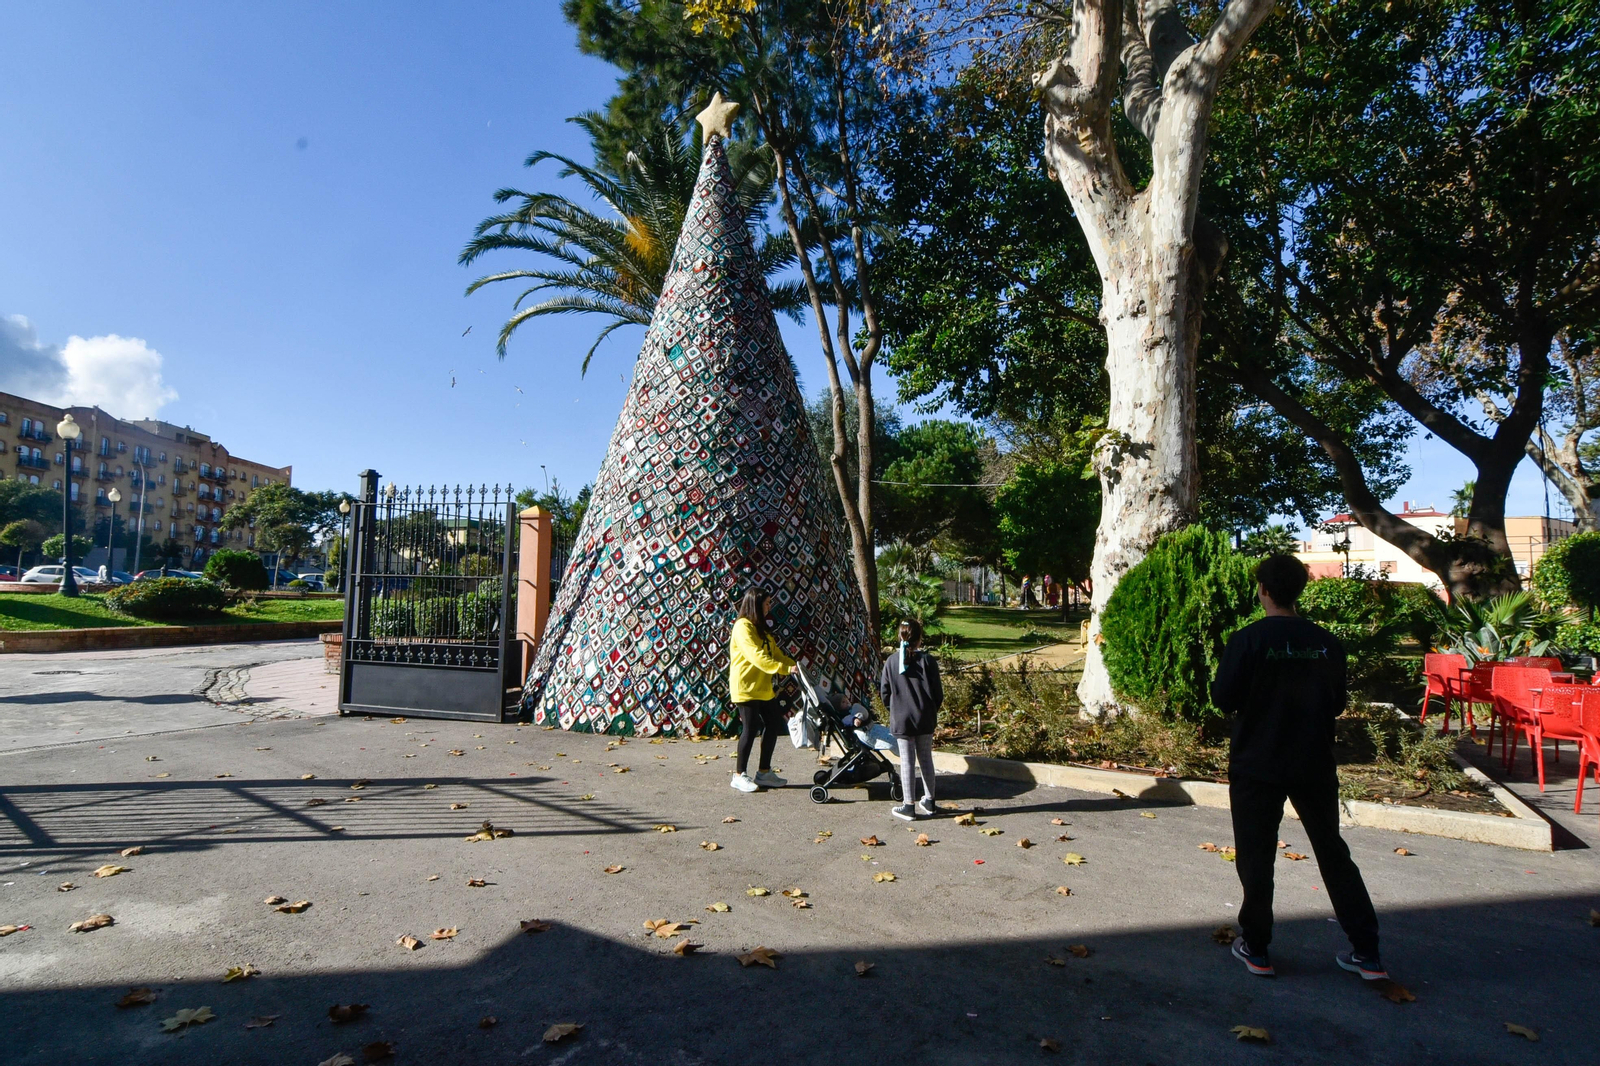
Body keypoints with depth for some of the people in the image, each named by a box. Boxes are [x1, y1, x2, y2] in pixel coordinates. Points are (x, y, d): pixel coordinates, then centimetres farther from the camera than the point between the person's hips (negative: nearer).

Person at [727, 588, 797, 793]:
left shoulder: (760, 628, 17)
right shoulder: (742, 627, -14)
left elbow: (775, 652, 14)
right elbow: (757, 656, -25)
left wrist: (794, 665, -1)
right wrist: (784, 668, -29)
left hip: (763, 688, 9)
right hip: (746, 688, -9)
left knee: (774, 725, 8)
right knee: (751, 728, -6)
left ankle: (764, 772, 19)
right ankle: (739, 775, 8)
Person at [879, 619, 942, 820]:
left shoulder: (891, 661, -5)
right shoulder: (927, 660, -9)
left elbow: (884, 692, 0)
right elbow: (937, 692, -5)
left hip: (901, 720, -1)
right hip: (925, 719, 1)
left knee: (907, 762, 5)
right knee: (926, 759, 14)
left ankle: (908, 806, 10)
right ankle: (928, 802, 24)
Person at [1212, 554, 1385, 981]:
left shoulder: (1248, 639, -15)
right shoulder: (1326, 642, -3)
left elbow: (1224, 698, -13)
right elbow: (1337, 703, 6)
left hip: (1256, 765, -3)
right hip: (1314, 765, 4)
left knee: (1256, 856, 8)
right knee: (1333, 853, 17)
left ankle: (1255, 948, 18)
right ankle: (1366, 951, 22)